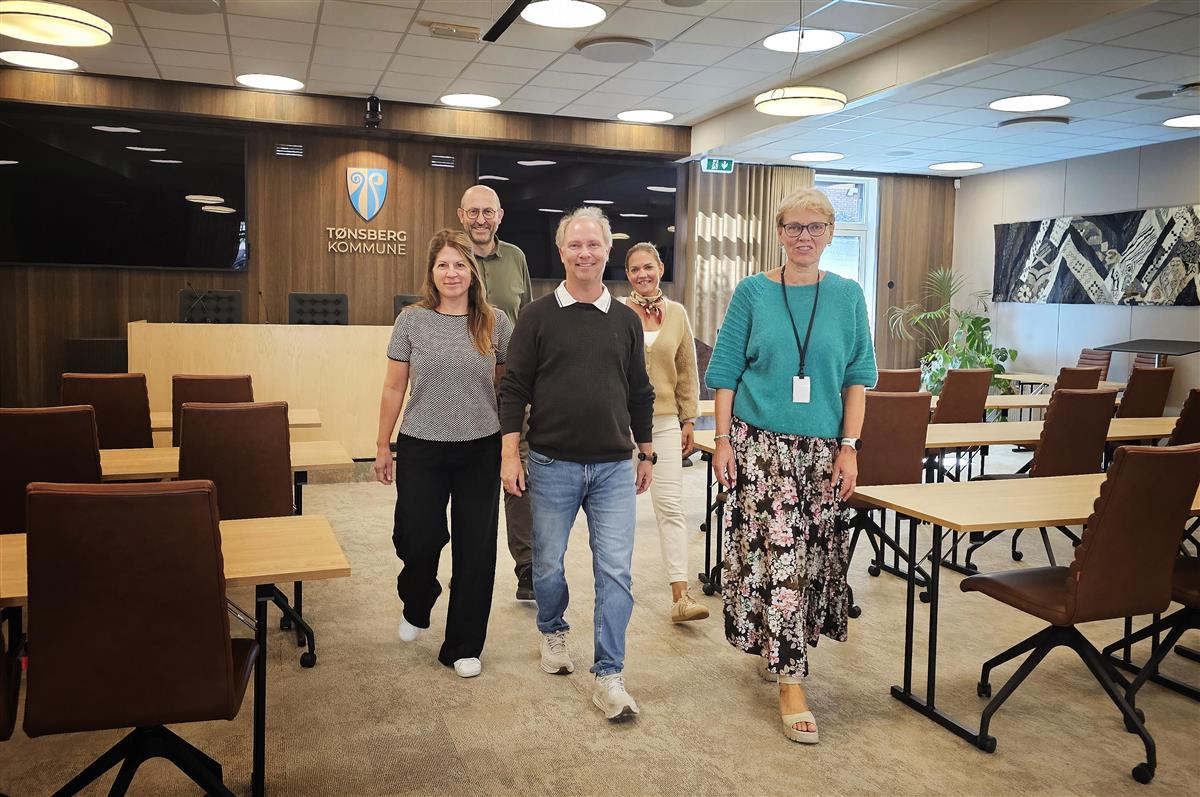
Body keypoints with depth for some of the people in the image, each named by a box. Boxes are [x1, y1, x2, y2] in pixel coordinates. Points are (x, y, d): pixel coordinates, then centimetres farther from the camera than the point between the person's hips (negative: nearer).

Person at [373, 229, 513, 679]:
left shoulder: (495, 322, 1)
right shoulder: (412, 320, 0)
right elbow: (394, 387, 5)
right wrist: (382, 445, 6)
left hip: (480, 450, 1)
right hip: (421, 448, 0)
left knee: (475, 549, 5)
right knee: (417, 539, 3)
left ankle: (463, 646, 22)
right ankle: (416, 606, 39)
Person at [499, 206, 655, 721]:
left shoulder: (626, 320, 8)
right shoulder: (538, 316, 0)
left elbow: (640, 393, 14)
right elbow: (514, 389, -1)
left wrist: (645, 454, 15)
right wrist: (510, 453, -8)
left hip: (614, 467, 2)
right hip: (552, 465, -1)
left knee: (616, 571, -3)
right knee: (548, 562, 13)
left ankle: (609, 676, 6)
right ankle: (553, 631, 41)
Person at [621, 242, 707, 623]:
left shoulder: (677, 313, 6)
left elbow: (687, 372, 11)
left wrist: (688, 419, 9)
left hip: (665, 420, 1)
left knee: (670, 505, -4)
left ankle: (680, 596, -4)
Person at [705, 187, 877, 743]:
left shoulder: (847, 295, 6)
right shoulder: (753, 292, 2)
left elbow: (858, 376, 5)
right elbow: (726, 371, 3)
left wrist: (849, 446, -2)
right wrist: (724, 440, -3)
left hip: (822, 446, 2)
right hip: (761, 442, -2)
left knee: (813, 553, 8)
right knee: (778, 554, -7)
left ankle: (779, 646, 31)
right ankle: (790, 680, 2)